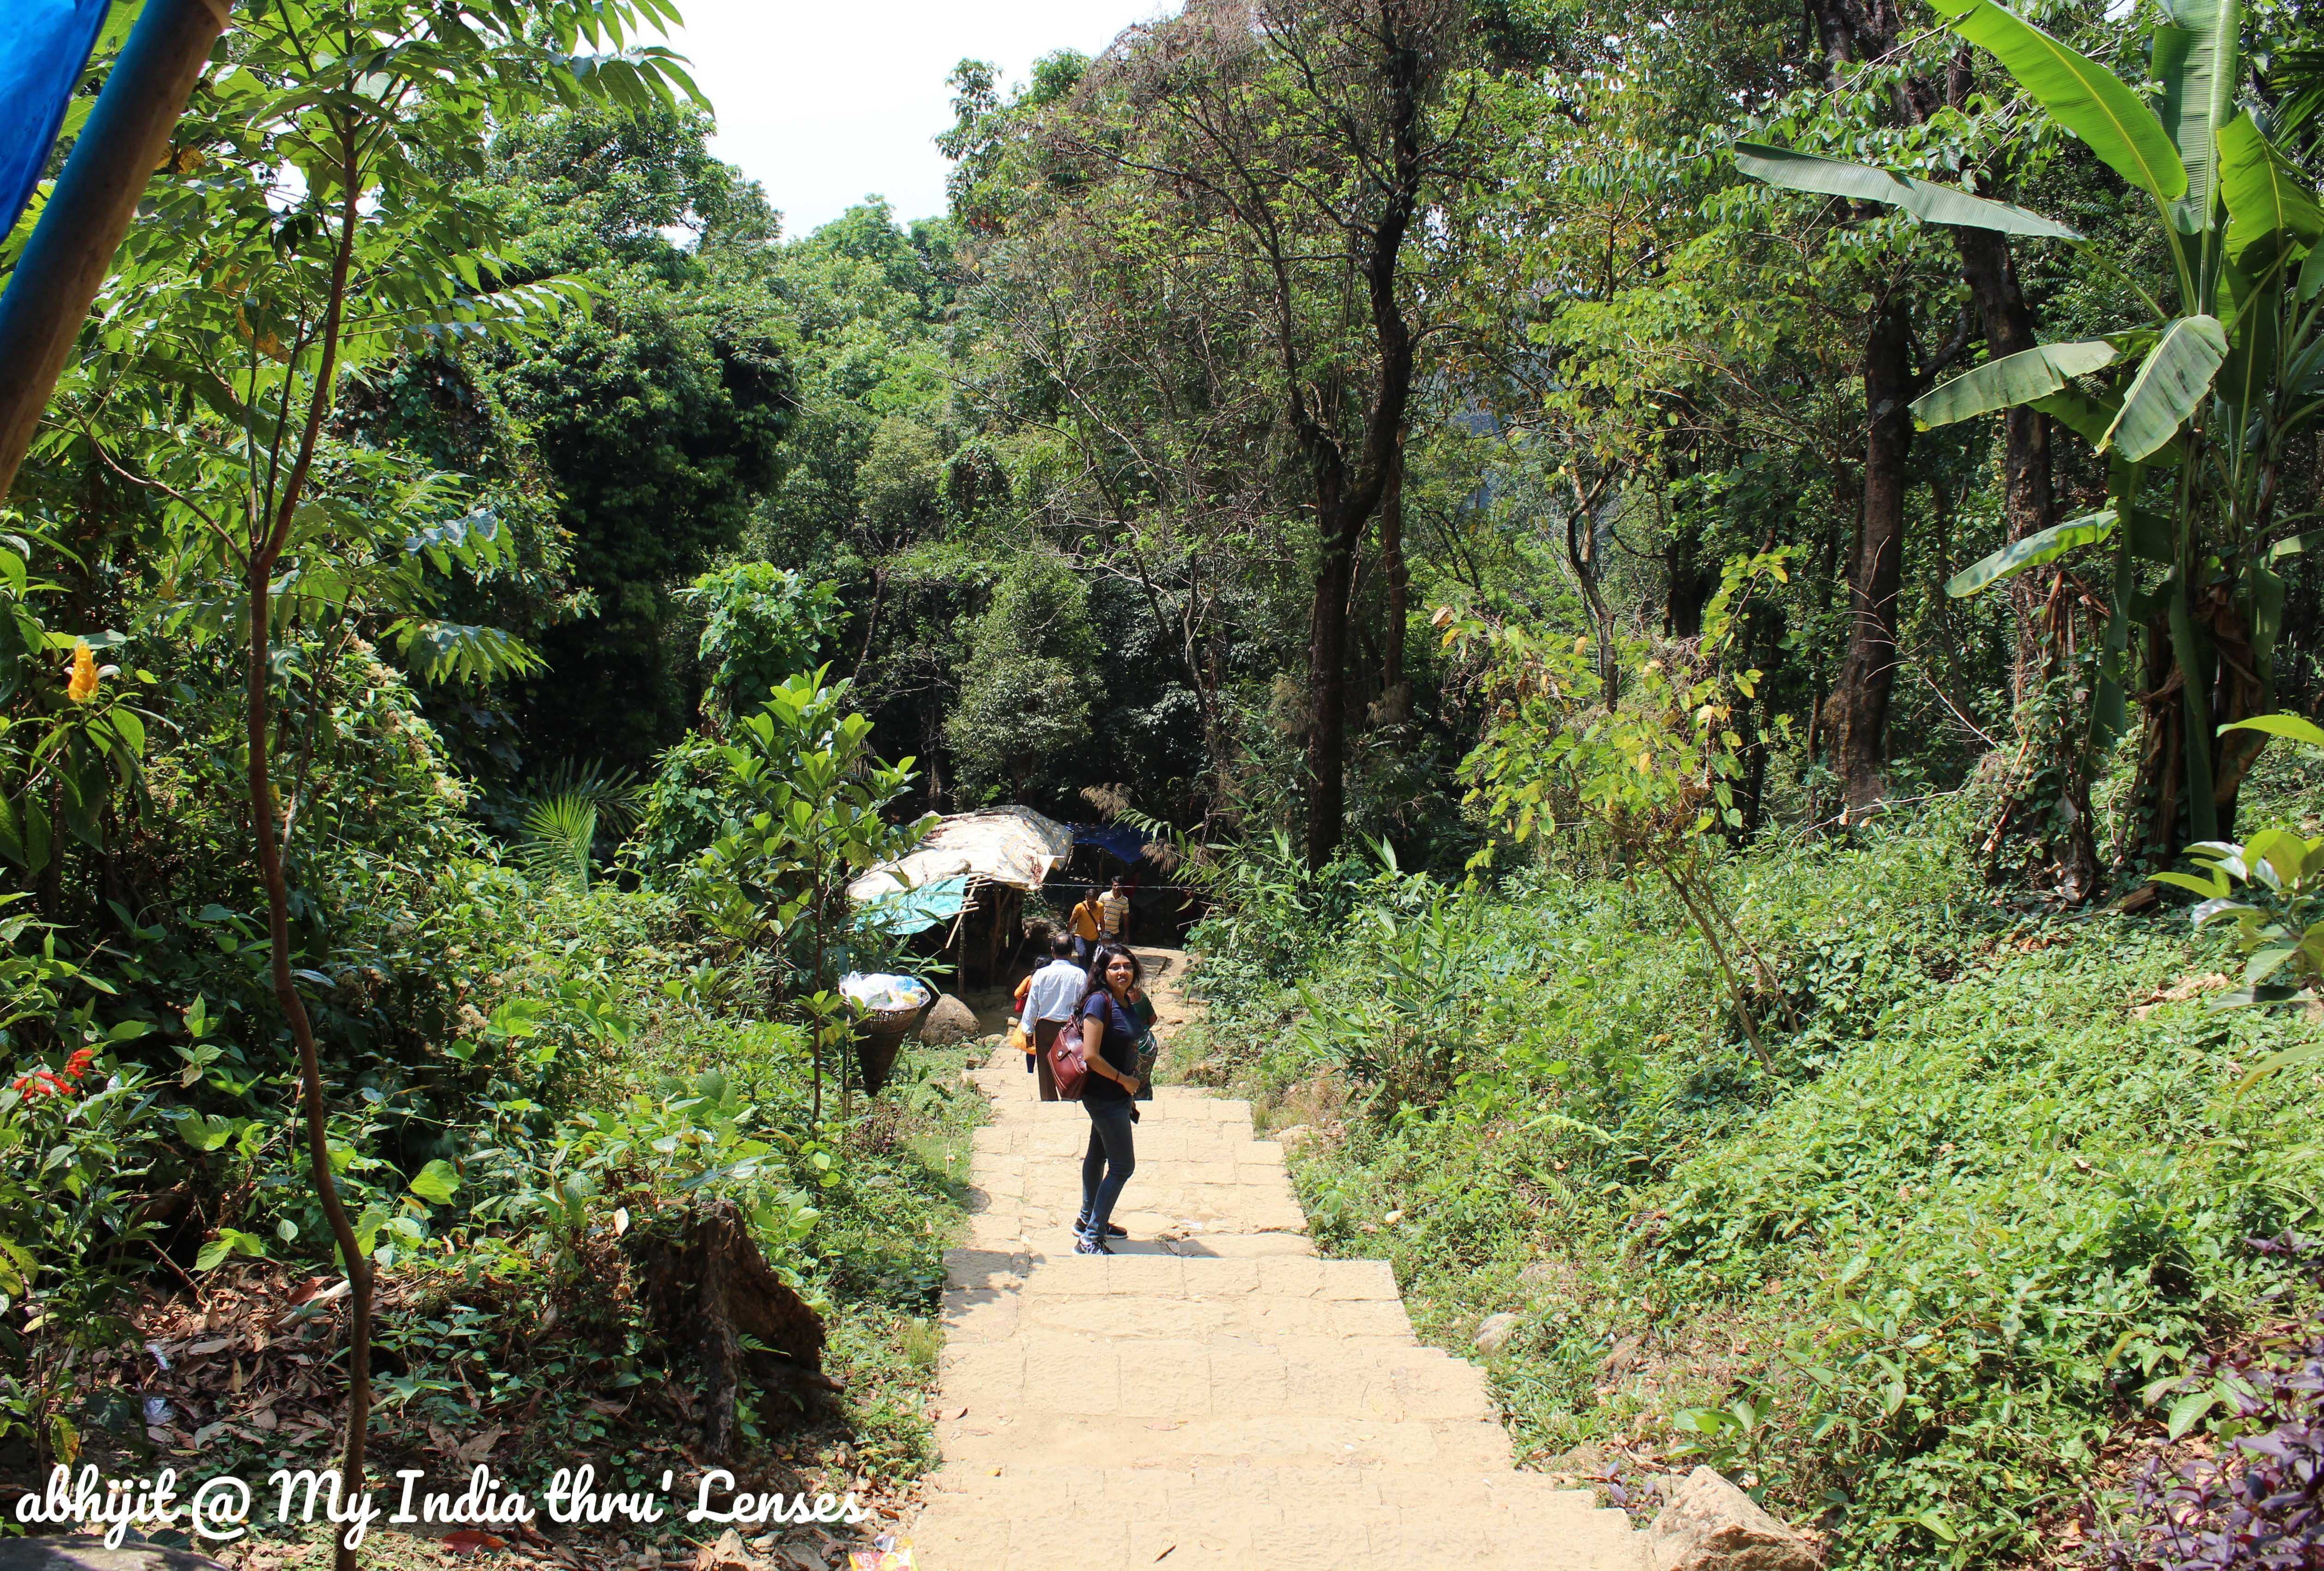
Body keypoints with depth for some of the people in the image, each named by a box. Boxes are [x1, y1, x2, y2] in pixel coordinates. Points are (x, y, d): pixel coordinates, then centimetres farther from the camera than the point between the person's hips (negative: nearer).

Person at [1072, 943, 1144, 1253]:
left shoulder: (1125, 1002, 6)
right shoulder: (1100, 1002, -21)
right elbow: (1091, 1056, -25)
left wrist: (1131, 1098, 18)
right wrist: (1124, 1080, -15)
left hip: (1119, 1094, 9)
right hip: (1105, 1096, -9)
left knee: (1098, 1154, 21)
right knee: (1122, 1166, -7)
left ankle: (1088, 1220, 37)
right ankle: (1090, 1238, -3)